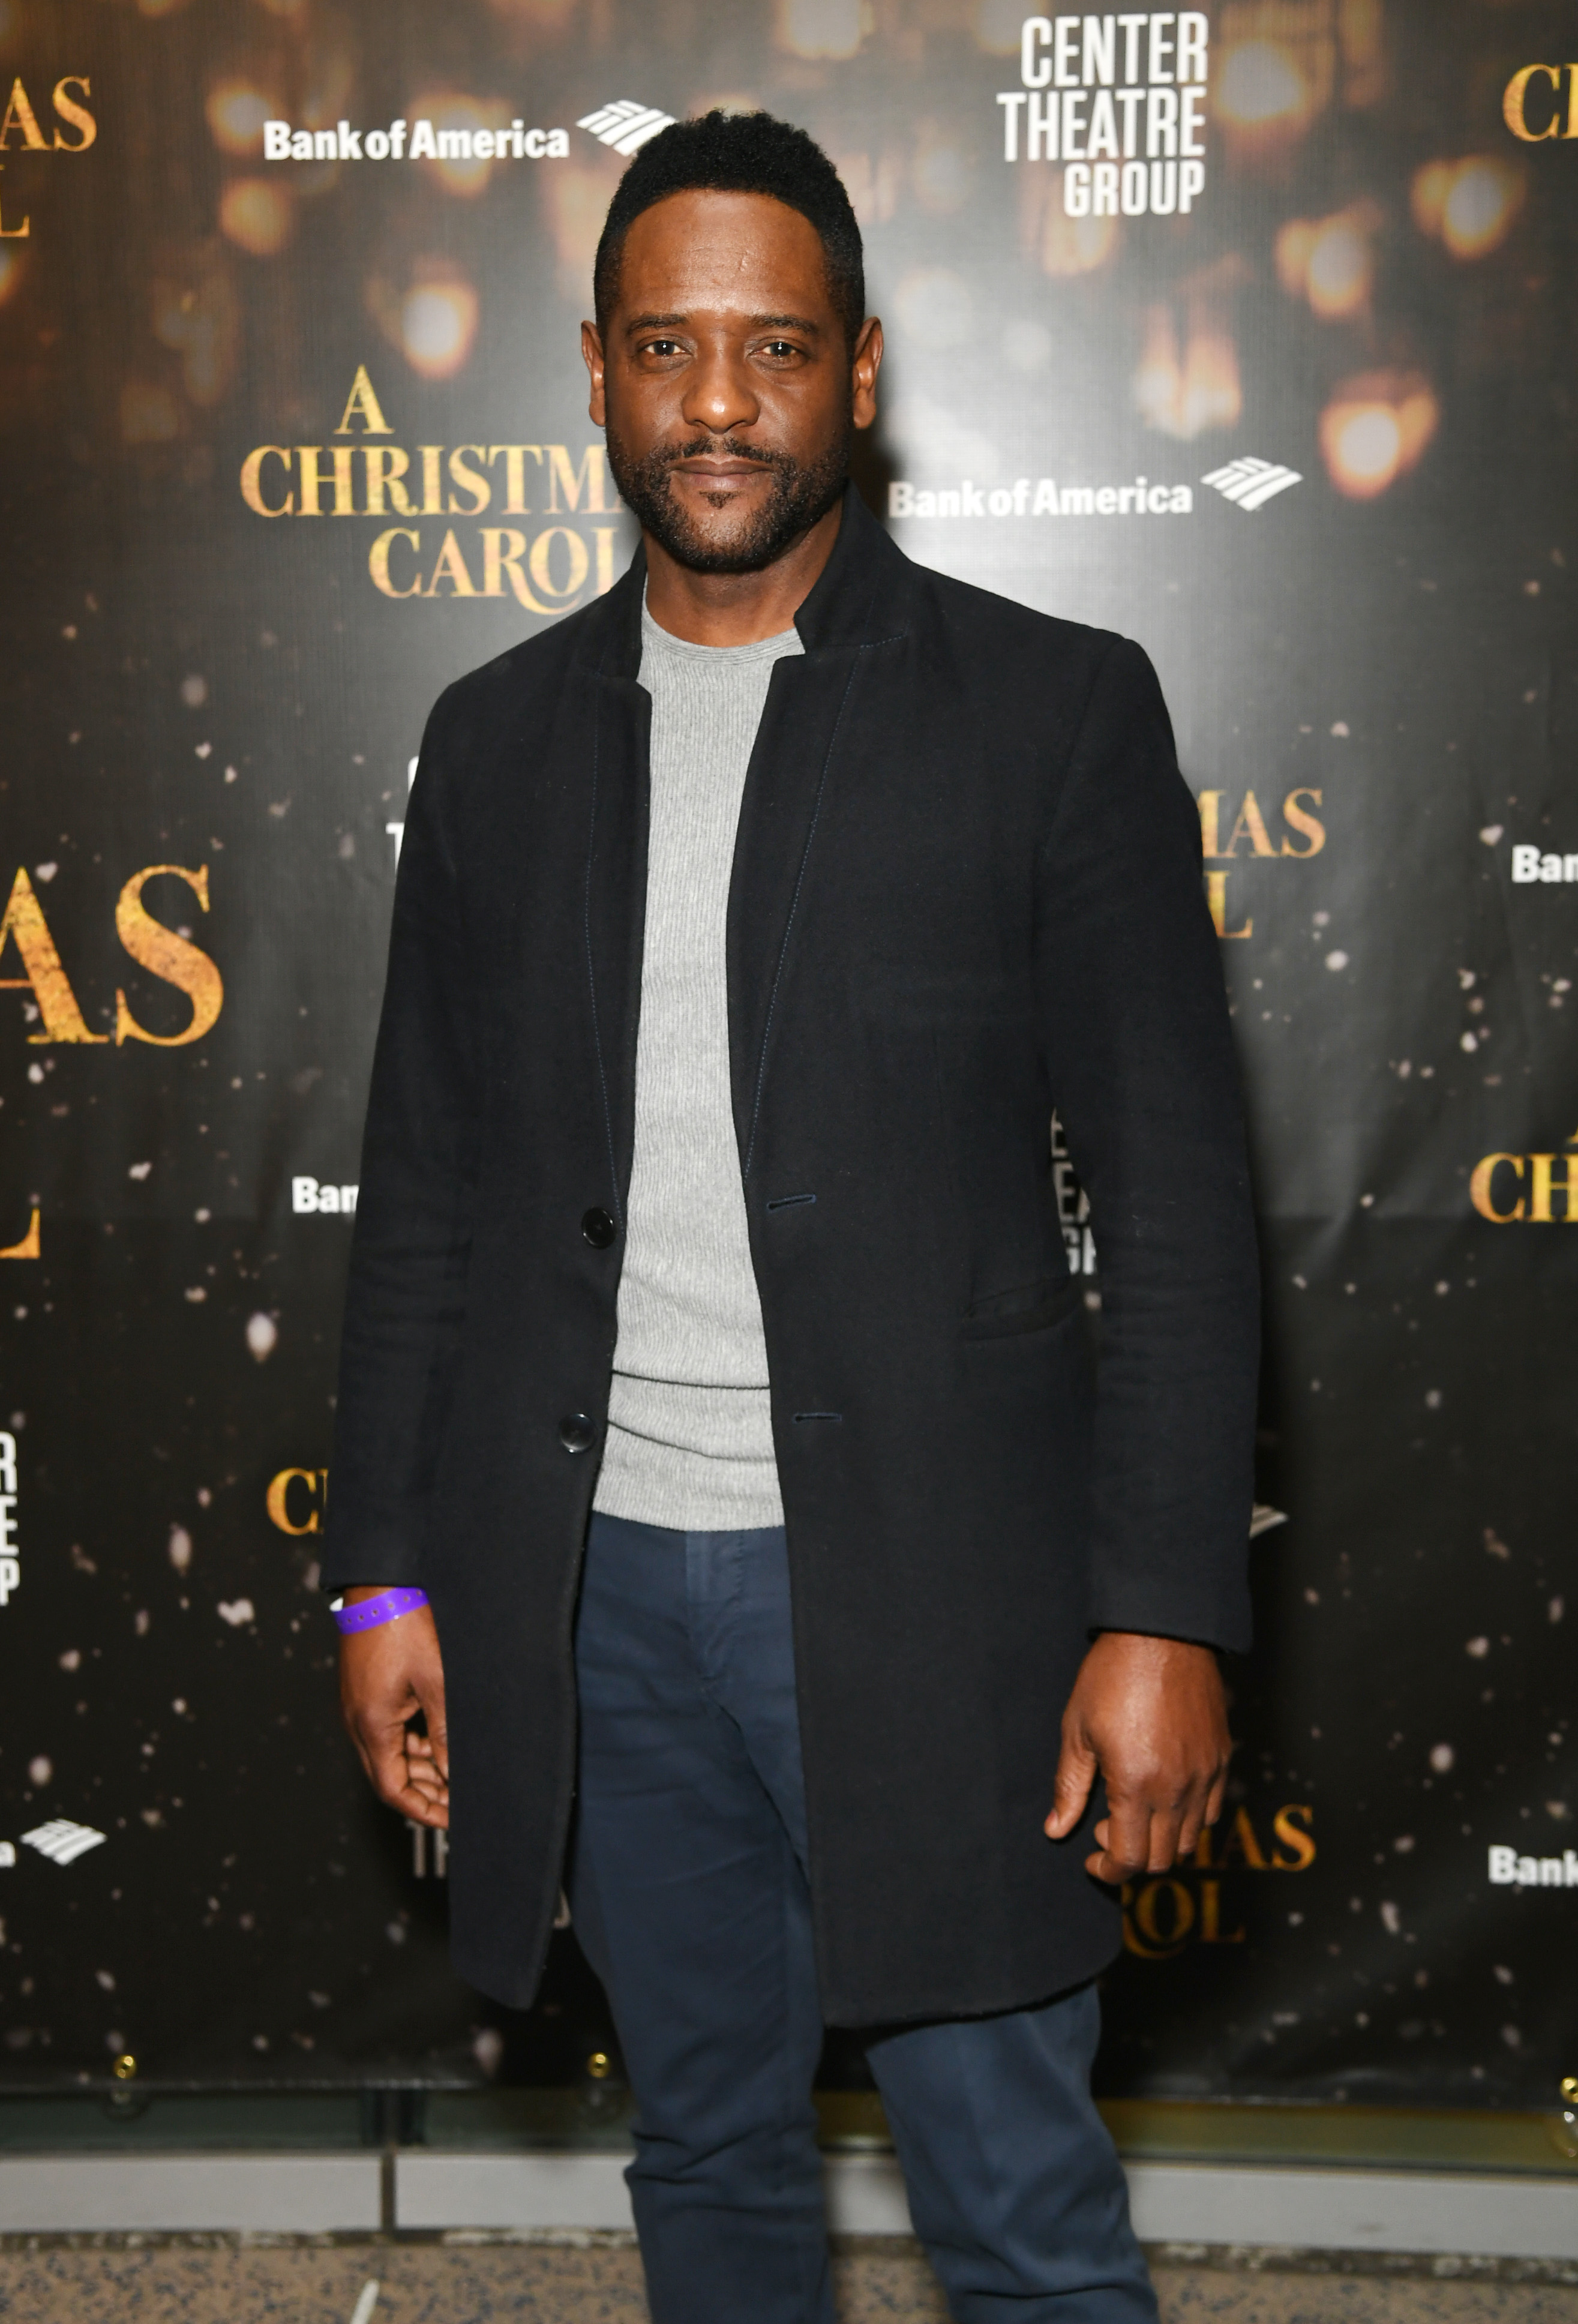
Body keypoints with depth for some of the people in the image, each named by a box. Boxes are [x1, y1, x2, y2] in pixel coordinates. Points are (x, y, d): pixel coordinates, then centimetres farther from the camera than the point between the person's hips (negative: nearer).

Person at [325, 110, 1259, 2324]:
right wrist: (387, 1569, 8)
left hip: (929, 1597, -3)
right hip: (596, 1594, 4)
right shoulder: (499, 734, 9)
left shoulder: (1054, 708, -3)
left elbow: (1176, 1199, -6)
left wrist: (1165, 1617, -12)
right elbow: (425, 1185, 12)